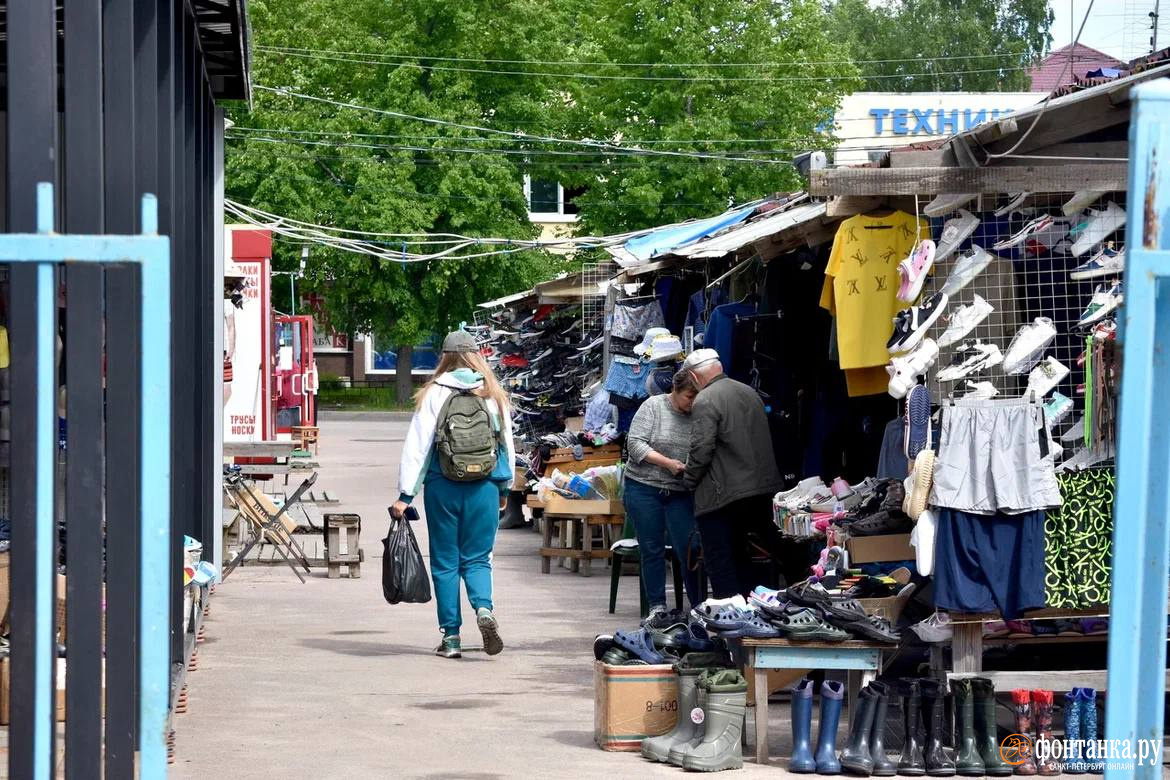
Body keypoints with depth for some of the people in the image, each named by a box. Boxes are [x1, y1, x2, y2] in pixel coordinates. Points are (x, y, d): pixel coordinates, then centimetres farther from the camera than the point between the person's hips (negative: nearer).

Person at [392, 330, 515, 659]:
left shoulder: (433, 394, -4)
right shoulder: (494, 396, 3)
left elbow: (417, 446, -6)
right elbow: (507, 445, 9)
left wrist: (405, 495, -4)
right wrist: (504, 489, 21)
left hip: (443, 487, -1)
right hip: (484, 488, 1)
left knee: (445, 561, 8)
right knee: (477, 558, 11)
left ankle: (451, 637, 8)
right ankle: (484, 608, -18)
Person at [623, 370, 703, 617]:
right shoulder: (653, 406, -6)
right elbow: (635, 443, -11)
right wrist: (668, 463, -19)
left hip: (680, 493, 2)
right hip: (643, 488, -2)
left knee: (687, 550, -3)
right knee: (652, 550, 4)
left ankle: (699, 606, 6)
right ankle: (657, 607, 12)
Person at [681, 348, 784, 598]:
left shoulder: (705, 401, -14)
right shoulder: (749, 393, 12)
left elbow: (701, 449, -19)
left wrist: (689, 480, -3)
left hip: (722, 496, -8)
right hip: (763, 489, 8)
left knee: (720, 562, -1)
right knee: (740, 558, 20)